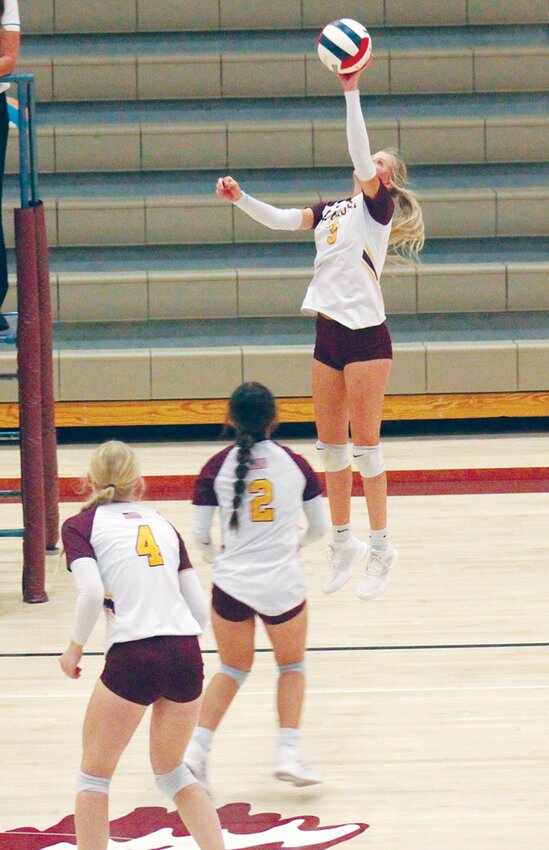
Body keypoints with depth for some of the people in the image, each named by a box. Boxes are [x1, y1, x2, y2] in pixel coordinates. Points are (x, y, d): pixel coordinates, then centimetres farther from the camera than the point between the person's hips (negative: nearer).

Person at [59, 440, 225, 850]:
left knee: (94, 775, 13)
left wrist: (75, 647, 3)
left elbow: (92, 592, -12)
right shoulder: (162, 524, 18)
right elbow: (200, 608, 13)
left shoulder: (81, 525, 6)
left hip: (132, 658, -4)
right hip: (188, 655, 5)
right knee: (171, 771, 24)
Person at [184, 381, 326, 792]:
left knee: (233, 668, 21)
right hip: (284, 585, 0)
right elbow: (319, 528, 8)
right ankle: (288, 754, 10)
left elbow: (199, 536, -3)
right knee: (292, 665, 22)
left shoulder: (216, 468, -4)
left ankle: (196, 749, 9)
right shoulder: (295, 464, -1)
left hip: (232, 584, 1)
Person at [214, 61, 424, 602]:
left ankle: (381, 549, 2)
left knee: (364, 443, -5)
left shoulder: (379, 206, -3)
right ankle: (343, 542, 20)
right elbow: (280, 220, 9)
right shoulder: (332, 210, 15)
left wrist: (351, 91, -22)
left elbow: (360, 157, -17)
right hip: (329, 334, 7)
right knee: (330, 444, 9)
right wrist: (240, 200, -7)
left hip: (366, 335, -7)